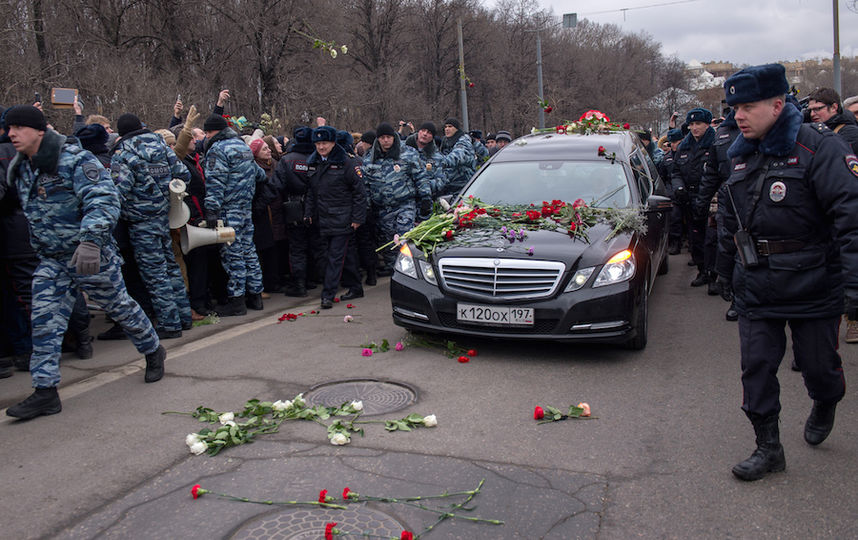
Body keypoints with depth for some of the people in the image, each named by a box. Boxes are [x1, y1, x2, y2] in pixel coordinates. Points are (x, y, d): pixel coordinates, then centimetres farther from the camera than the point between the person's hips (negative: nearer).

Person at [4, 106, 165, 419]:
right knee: (45, 321, -1)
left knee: (119, 306, 9)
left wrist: (90, 240, -40)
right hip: (51, 259, 7)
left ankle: (154, 352, 33)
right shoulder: (19, 168, 8)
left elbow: (104, 201, -28)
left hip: (91, 255, -7)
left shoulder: (75, 160, -18)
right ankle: (45, 393, 4)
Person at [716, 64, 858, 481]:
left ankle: (825, 406, 45)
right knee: (756, 369, 4)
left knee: (818, 365, 10)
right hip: (756, 289, 5)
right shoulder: (743, 156, 8)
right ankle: (768, 449, 18)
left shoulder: (819, 147, -13)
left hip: (813, 289, -5)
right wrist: (727, 268, 25)